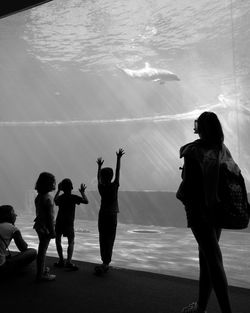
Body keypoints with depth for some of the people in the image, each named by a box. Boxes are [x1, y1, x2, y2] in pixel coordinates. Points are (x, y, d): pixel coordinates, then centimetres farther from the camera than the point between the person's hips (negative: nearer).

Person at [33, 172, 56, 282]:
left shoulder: (39, 196, 6)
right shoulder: (48, 198, -22)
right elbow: (50, 216, -22)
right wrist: (52, 230, -17)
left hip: (39, 225, 9)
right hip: (45, 227, -9)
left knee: (42, 249, 22)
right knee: (43, 249, 0)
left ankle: (41, 269, 38)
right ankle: (41, 275, 10)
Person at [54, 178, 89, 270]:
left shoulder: (60, 197, 0)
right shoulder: (74, 197, -9)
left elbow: (55, 201, 21)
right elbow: (86, 201, -7)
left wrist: (58, 190, 27)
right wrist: (82, 192, 6)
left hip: (59, 222, 2)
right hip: (69, 223, -2)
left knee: (58, 240, 15)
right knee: (71, 242, 6)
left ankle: (61, 260, 11)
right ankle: (69, 261, -9)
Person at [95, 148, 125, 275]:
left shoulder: (101, 187, -1)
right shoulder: (114, 186, -7)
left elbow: (98, 177, 18)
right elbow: (118, 171, 0)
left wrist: (99, 166, 32)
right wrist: (118, 158, 7)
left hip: (102, 215, 2)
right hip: (112, 215, -2)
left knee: (103, 239, 8)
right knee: (109, 239, 0)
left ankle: (105, 263, 10)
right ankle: (106, 263, -4)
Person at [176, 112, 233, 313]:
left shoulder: (194, 152, -14)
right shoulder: (223, 151, 3)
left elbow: (188, 182, -16)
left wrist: (181, 195, 3)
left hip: (200, 210, -6)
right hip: (218, 208, 6)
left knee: (213, 259, -4)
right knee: (206, 256, 15)